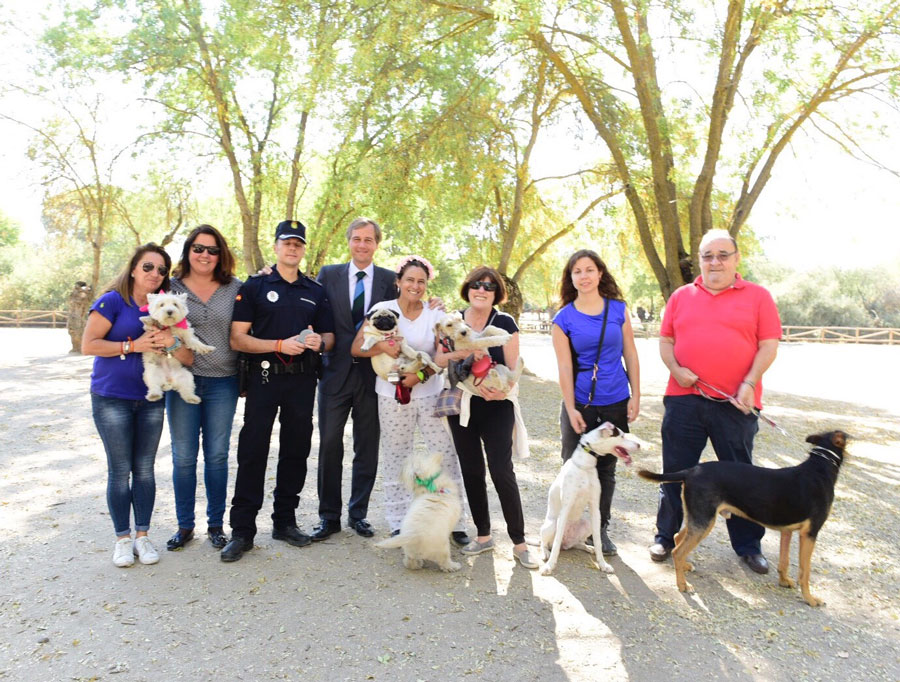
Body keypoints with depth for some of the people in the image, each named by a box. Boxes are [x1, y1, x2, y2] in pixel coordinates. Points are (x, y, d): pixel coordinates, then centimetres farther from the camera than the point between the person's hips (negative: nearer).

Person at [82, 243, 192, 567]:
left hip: (150, 400, 4)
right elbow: (88, 345, -13)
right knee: (120, 470, 3)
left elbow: (188, 359, 5)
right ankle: (122, 538, 17)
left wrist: (172, 344, -16)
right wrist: (133, 346, -19)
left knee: (145, 469, 9)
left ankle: (142, 535, 20)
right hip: (111, 398, -4)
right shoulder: (112, 301, -6)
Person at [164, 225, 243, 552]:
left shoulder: (235, 288, 2)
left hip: (223, 382, 0)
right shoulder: (171, 287, 3)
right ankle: (184, 525, 22)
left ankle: (215, 524, 22)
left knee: (217, 456, 8)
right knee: (183, 457, 7)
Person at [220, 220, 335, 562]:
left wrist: (319, 341, -9)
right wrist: (280, 345, -18)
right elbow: (238, 339, -6)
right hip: (264, 377, -3)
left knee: (296, 451, 10)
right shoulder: (254, 287, 1)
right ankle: (242, 530, 7)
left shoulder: (316, 291, 12)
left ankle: (285, 521, 24)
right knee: (252, 452, -2)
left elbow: (329, 335, 15)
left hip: (303, 380, 4)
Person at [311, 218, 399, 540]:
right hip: (335, 371, 0)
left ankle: (358, 513, 24)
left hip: (373, 373, 0)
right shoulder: (328, 274, 6)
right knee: (329, 446, 4)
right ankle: (329, 516, 18)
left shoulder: (389, 280, 4)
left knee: (367, 449, 9)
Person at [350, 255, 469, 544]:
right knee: (395, 460, 7)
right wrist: (381, 346, -23)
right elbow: (356, 348, -4)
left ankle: (455, 522, 11)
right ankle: (398, 524, 20)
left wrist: (421, 374, -17)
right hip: (392, 396, -1)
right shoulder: (382, 309, 0)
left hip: (430, 393, 1)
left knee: (447, 456, -1)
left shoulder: (435, 314, 3)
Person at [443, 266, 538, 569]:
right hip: (461, 407, 3)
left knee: (501, 471, -8)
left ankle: (519, 542, 5)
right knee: (471, 471, 9)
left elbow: (513, 368, -6)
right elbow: (438, 359, -1)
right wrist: (462, 353, -19)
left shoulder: (505, 323, -4)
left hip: (496, 407, -3)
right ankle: (483, 535, 23)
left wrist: (502, 389, -25)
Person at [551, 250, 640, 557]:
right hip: (580, 402, -1)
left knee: (606, 469, 12)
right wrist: (571, 410, -8)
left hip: (616, 403, 2)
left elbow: (630, 355, 4)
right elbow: (564, 367, -6)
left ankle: (601, 529, 26)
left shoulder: (618, 309, 2)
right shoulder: (563, 319, -4)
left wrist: (635, 396, 0)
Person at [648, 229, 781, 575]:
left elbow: (769, 345, -1)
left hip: (735, 403, -2)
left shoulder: (757, 296, 3)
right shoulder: (681, 296, 10)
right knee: (675, 471, 9)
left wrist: (749, 384, -12)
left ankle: (748, 545, 26)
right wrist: (675, 369, -7)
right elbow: (666, 340, 11)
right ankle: (665, 537, 24)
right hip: (684, 399, 2)